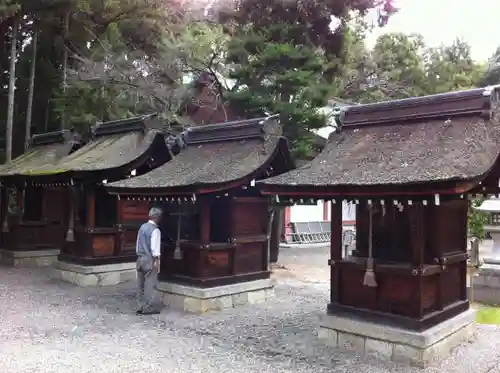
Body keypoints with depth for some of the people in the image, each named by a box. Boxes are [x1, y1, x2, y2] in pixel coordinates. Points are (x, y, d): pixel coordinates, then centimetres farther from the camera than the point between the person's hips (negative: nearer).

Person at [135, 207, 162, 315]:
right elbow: (155, 248, -18)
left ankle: (141, 306, 18)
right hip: (150, 259, -8)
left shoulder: (142, 227, 9)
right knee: (149, 284, -1)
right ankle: (148, 307, 3)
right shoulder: (155, 230, -14)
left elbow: (138, 244, 15)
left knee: (141, 284, 12)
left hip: (140, 258, 8)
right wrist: (156, 261, -14)